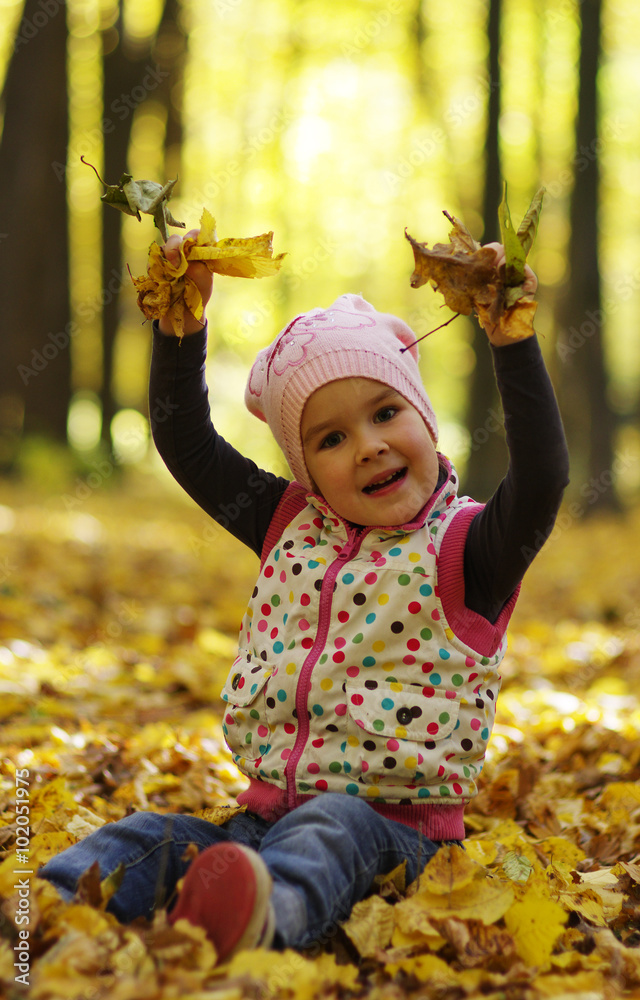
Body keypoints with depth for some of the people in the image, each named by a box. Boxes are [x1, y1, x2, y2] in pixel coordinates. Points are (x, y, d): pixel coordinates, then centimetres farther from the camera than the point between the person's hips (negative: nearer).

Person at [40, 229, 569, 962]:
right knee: (150, 838, -14)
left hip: (388, 823, -6)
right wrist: (181, 320, 3)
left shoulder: (464, 549, -4)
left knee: (329, 830, -37)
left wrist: (512, 340, -31)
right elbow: (186, 444, 14)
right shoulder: (292, 528, 13)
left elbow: (540, 481, -24)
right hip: (267, 811, 6)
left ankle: (268, 916, -66)